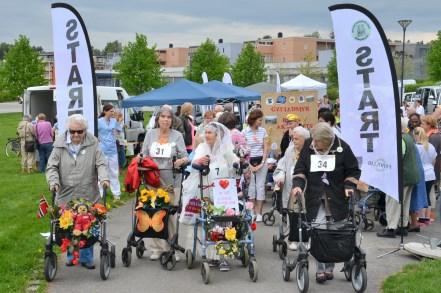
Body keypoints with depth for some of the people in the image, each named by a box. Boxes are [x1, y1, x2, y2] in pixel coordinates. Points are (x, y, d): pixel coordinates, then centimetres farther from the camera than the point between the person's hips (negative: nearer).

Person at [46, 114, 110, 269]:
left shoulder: (93, 145, 2)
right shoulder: (60, 146, 3)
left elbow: (101, 164, 0)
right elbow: (51, 167, 2)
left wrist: (104, 178, -19)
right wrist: (54, 181, -16)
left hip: (88, 196, 0)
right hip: (66, 196, 1)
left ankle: (86, 258, 17)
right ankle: (71, 255, 24)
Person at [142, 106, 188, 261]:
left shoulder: (177, 136, 5)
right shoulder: (150, 134, 10)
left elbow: (184, 156, 3)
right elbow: (144, 155, 14)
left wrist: (182, 160, -19)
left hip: (170, 180, -1)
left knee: (169, 214, -1)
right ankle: (156, 248, 9)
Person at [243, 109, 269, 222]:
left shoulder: (263, 131, 4)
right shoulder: (245, 132, -3)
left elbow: (265, 148, 4)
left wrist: (262, 163, -5)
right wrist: (250, 165, -8)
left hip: (261, 161, 2)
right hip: (249, 161, -2)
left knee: (260, 186, 1)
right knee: (251, 186, 2)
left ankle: (259, 213, 5)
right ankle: (253, 212, 10)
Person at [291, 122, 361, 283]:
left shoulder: (342, 148, -5)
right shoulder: (308, 146, 0)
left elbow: (353, 170, 4)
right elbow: (300, 169, 7)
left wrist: (349, 186, -10)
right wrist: (298, 185, -9)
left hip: (337, 200, 0)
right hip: (316, 200, 1)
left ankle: (329, 267, 17)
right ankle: (320, 269, -4)